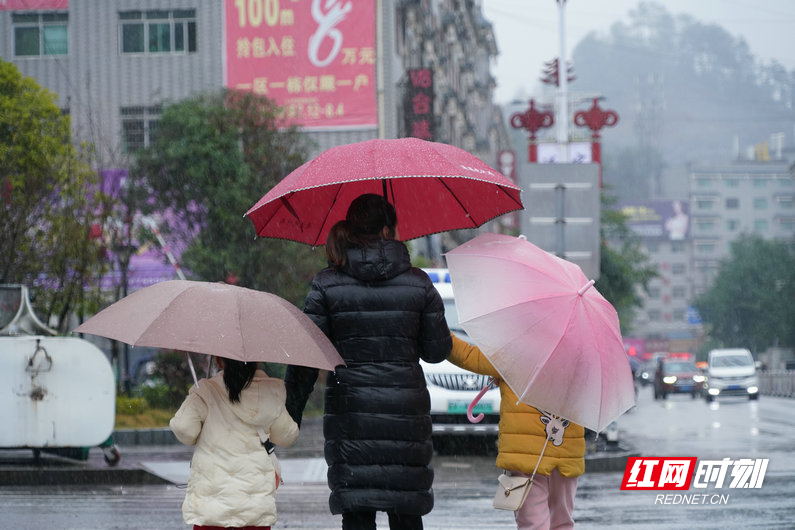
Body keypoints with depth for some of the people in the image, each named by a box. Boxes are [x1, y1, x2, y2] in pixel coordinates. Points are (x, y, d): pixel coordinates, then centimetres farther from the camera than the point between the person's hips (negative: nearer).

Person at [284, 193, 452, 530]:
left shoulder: (327, 284, -1)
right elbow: (437, 351, 4)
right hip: (405, 413, 1)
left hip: (350, 415, 0)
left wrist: (290, 414, 4)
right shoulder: (418, 283, 0)